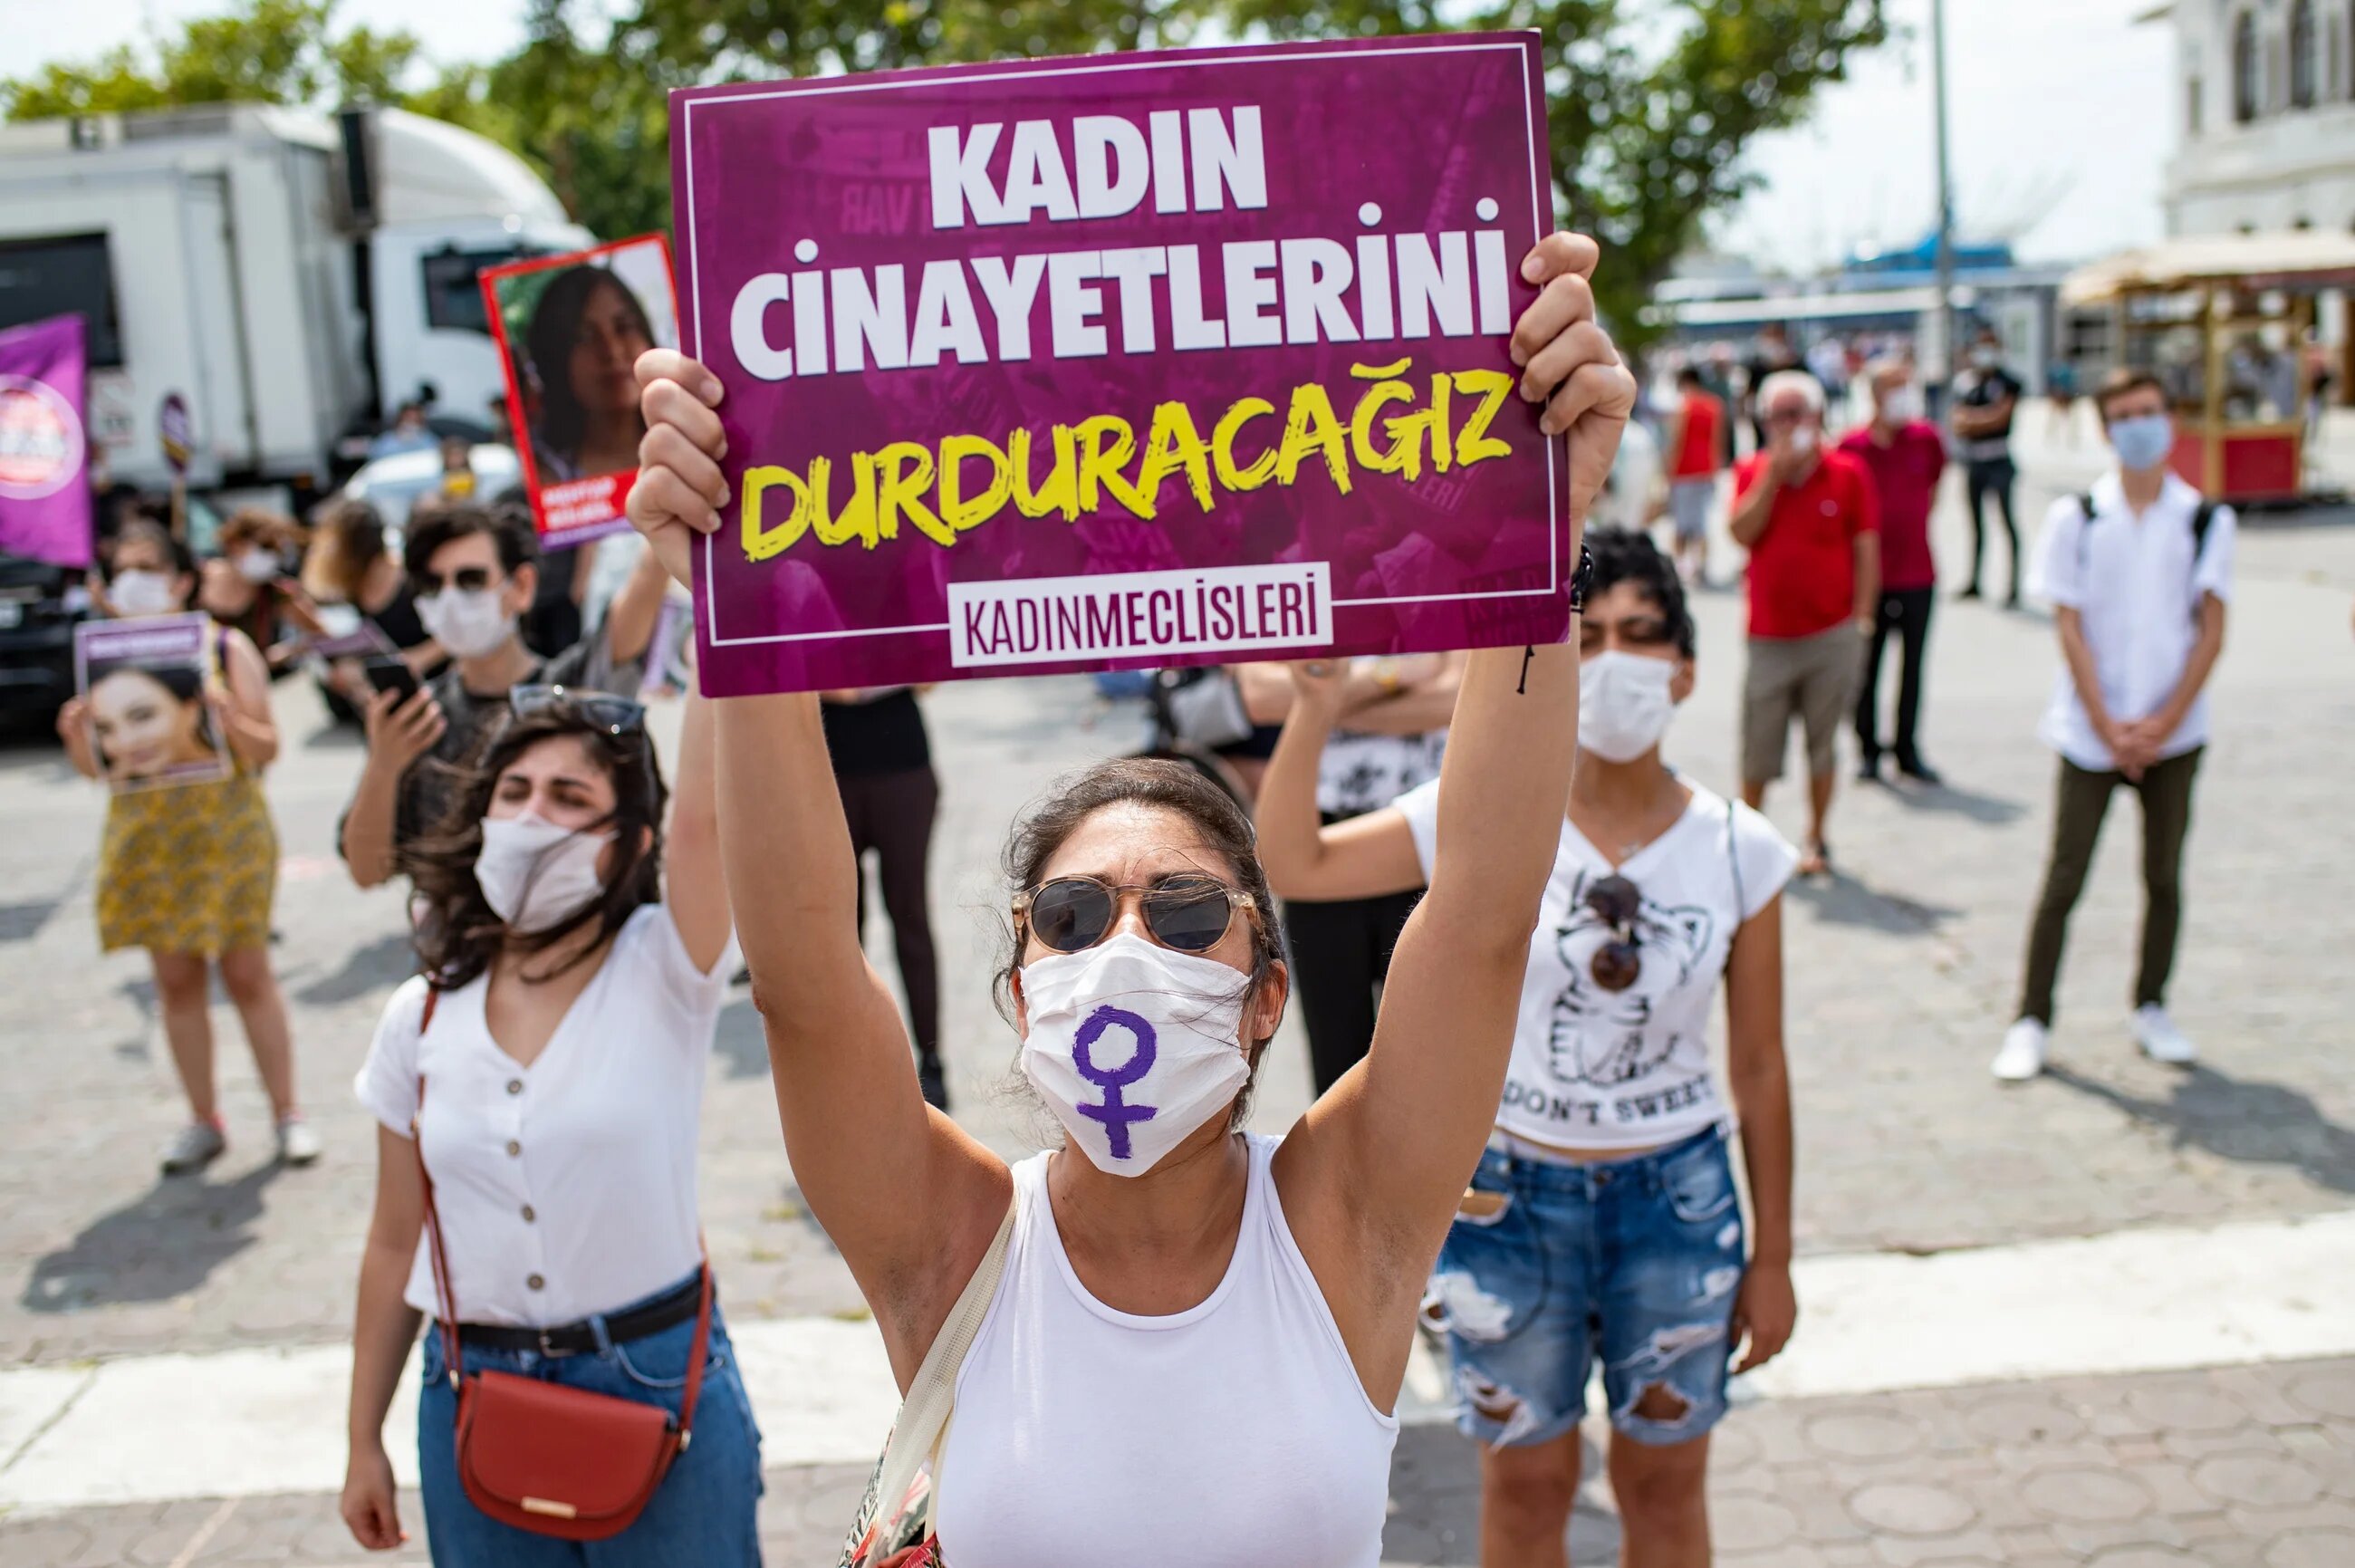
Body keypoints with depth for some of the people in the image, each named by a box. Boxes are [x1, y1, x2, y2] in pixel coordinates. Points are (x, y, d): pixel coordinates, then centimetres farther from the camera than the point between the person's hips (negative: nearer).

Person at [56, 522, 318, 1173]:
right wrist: (78, 735, -13)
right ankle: (203, 1120, 19)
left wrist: (230, 720, -23)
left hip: (225, 834, -3)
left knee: (247, 973, 1)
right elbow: (96, 767, 8)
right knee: (176, 979, 8)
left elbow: (267, 751, -4)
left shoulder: (227, 648, -3)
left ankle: (287, 1112, 11)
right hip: (145, 841, 3)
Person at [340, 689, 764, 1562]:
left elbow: (705, 810, -30)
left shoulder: (661, 976, -10)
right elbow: (395, 1246, 8)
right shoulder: (423, 1017, 0)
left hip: (660, 1388, -3)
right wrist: (363, 1440, 12)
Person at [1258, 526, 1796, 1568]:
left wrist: (1773, 1257, 3)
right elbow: (1290, 863, -15)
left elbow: (1759, 1070, -2)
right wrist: (1316, 703, -25)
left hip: (1678, 1202, 1)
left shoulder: (1739, 852, -9)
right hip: (1510, 1198, -1)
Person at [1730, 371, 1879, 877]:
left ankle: (1816, 840, 20)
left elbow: (1866, 547, 1)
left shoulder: (1848, 473, 0)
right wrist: (1774, 472, -14)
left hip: (1831, 634, -1)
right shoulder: (1752, 471, 5)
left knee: (1822, 744, 7)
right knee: (1758, 749, 3)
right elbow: (1742, 533, -10)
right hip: (1769, 636, 1)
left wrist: (1862, 616, -4)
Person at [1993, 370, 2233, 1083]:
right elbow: (2070, 627, -5)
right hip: (2089, 733, -2)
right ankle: (2031, 1019, 7)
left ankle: (2151, 1009, 25)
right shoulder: (2076, 517, -2)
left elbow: (2211, 630, -1)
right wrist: (2108, 726, -11)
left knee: (2164, 875, 10)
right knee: (2063, 878, -1)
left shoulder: (2206, 520, 1)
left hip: (2172, 732, 2)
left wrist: (2164, 723, -10)